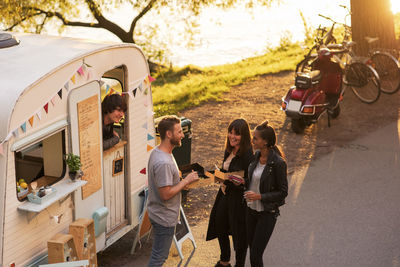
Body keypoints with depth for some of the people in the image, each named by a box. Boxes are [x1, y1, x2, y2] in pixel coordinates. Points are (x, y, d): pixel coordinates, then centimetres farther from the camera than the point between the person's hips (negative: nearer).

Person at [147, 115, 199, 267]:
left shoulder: (157, 152, 3)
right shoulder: (164, 162, -30)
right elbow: (166, 194, -29)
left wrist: (183, 179, 4)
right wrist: (186, 181, -19)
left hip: (158, 215, 10)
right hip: (164, 219, -10)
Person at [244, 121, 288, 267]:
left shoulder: (278, 163, -21)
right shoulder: (257, 156, 1)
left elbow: (283, 192, -16)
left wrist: (259, 196, -24)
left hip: (267, 213, -7)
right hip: (251, 210, 7)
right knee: (252, 247, 18)